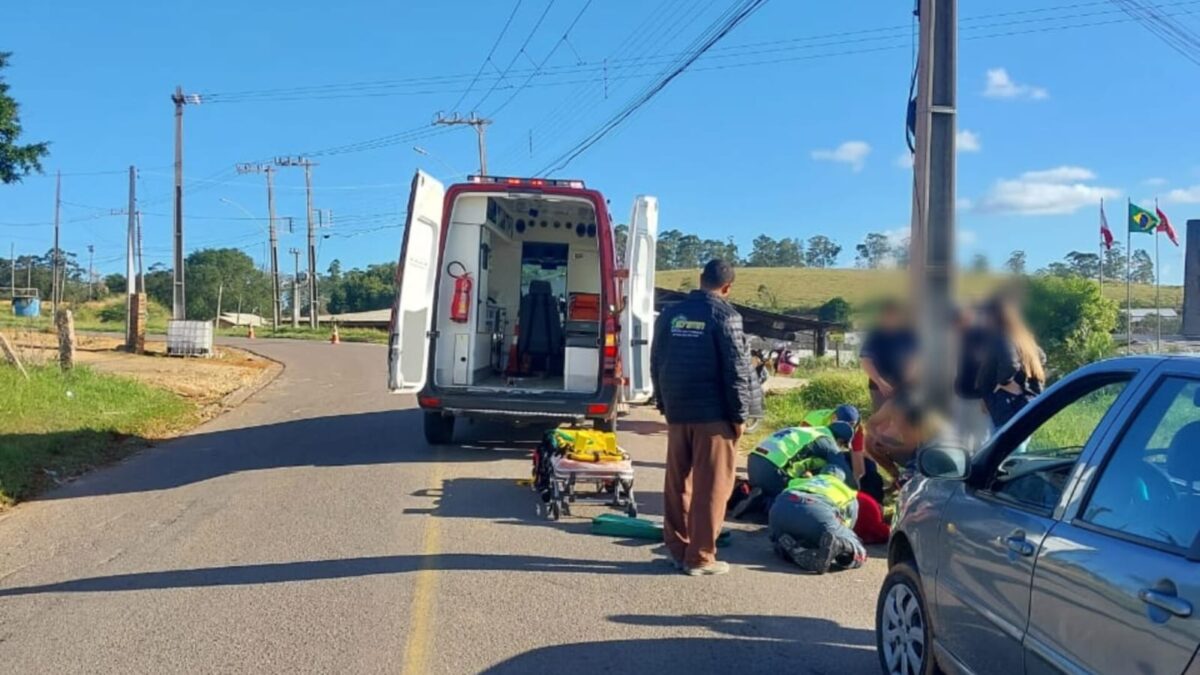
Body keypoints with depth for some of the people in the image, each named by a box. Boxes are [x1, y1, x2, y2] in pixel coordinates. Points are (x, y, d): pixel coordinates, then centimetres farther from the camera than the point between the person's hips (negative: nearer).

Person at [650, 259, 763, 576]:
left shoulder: (670, 314, 10)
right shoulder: (724, 314, -9)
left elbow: (657, 363, 15)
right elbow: (736, 368, -11)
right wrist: (740, 414, -5)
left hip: (677, 411, 6)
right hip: (713, 413, -6)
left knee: (677, 483, 13)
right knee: (711, 487, 0)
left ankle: (677, 549, 20)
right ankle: (700, 557, 2)